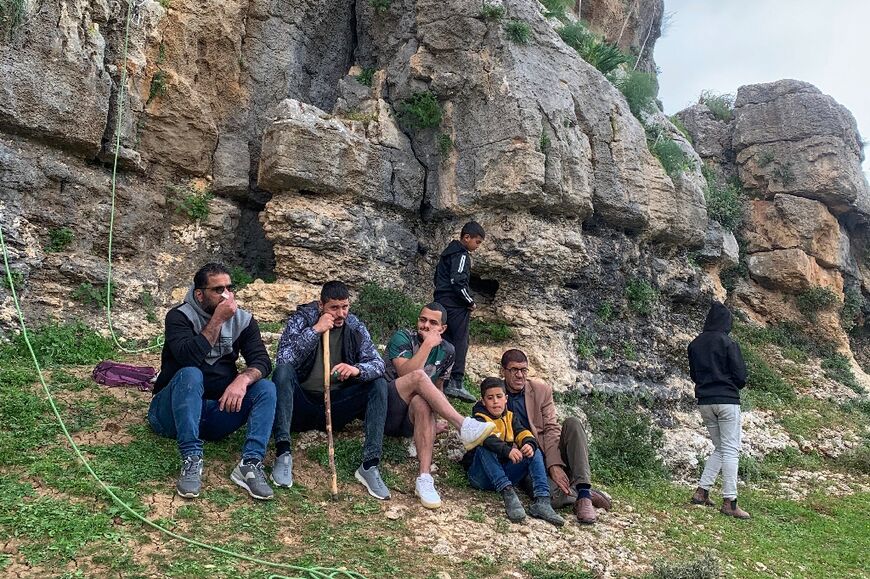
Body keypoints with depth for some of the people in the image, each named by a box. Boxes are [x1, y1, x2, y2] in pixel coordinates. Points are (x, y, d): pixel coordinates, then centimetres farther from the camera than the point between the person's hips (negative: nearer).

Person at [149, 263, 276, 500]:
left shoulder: (243, 320, 4)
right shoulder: (180, 316, -8)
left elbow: (262, 360, -8)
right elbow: (189, 358, -26)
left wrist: (243, 379, -30)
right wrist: (218, 320, -23)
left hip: (216, 411, 4)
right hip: (173, 413, -3)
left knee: (266, 388, -18)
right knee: (190, 375, -33)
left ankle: (251, 463, -31)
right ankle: (191, 461, -33)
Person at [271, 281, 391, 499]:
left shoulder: (355, 327, 1)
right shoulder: (301, 319, -7)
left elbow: (378, 364, -9)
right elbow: (283, 360, -22)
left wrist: (357, 369, -31)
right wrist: (315, 330, -27)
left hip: (335, 406, 3)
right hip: (301, 404, -3)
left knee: (379, 383, -17)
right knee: (283, 371, -30)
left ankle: (370, 465, -22)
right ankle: (283, 454, -34)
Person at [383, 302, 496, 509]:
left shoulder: (446, 351, 9)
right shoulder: (402, 337, -5)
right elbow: (406, 374, -21)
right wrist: (428, 344, -21)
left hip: (408, 421, 3)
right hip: (385, 409, -3)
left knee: (422, 403, -36)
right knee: (419, 376, -31)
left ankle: (425, 479, -44)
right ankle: (464, 426, -37)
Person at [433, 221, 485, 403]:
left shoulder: (448, 252, 19)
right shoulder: (461, 255, -11)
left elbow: (438, 277, 24)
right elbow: (458, 281, -23)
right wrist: (470, 301, -11)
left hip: (442, 303, 9)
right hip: (456, 306, -9)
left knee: (446, 342, 9)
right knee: (460, 342, -8)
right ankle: (456, 383, -13)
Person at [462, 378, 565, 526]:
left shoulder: (511, 417, 15)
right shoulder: (479, 419, -4)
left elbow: (523, 432, -2)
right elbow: (486, 438, -26)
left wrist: (530, 444, -26)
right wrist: (507, 450, -42)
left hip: (505, 473, 5)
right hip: (482, 476, -4)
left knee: (535, 452, -11)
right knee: (485, 447, -30)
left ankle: (542, 501, -26)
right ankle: (508, 494, -41)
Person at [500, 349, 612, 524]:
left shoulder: (541, 389, 2)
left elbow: (551, 429, -5)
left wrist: (554, 465, -20)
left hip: (552, 454, 3)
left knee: (572, 423, -27)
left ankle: (583, 492, -30)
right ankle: (585, 495, -6)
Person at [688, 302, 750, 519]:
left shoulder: (694, 344, 6)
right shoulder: (728, 343, -10)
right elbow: (740, 375, -7)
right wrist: (734, 386, 12)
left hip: (704, 401, 6)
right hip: (727, 400, -6)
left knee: (720, 449, 17)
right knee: (730, 450, -1)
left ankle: (702, 491, 13)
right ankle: (729, 502, -2)